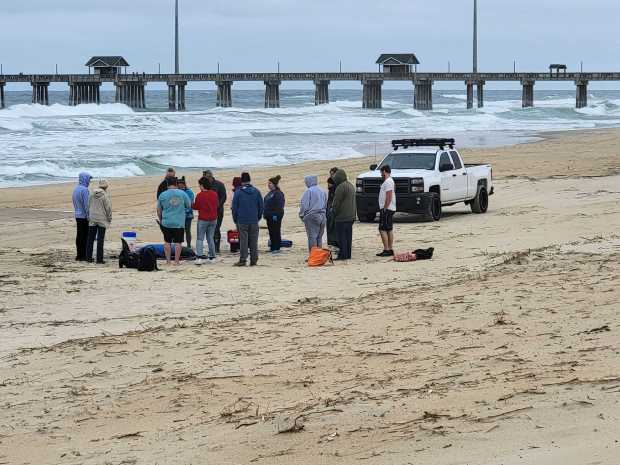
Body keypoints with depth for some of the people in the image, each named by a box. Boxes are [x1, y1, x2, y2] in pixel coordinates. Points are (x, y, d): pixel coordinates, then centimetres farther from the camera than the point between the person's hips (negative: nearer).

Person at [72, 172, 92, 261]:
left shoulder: (75, 189, 11)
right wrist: (89, 216, -14)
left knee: (79, 235, 11)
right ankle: (83, 255, -5)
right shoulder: (84, 190, -16)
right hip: (84, 216, -9)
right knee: (85, 236, -5)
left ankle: (79, 255, 14)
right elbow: (86, 204, -18)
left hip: (78, 216, 9)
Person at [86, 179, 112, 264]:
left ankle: (88, 257, 14)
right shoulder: (105, 196, -12)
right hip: (102, 220, -5)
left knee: (90, 239, 11)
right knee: (100, 240, -1)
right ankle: (99, 259, -1)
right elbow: (108, 208, -10)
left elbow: (88, 207, 11)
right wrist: (109, 218, 2)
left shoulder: (92, 195, 4)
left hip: (92, 220, 5)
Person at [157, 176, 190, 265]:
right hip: (179, 223, -1)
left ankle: (168, 260, 11)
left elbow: (159, 210, 6)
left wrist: (161, 220, 20)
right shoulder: (182, 194, -2)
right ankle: (176, 261, 3)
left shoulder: (162, 195, -1)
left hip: (166, 222, 1)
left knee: (167, 242, 11)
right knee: (178, 242, 3)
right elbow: (189, 206, 9)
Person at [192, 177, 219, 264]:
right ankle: (212, 257, 14)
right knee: (210, 238, 14)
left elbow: (196, 207, -4)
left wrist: (191, 204, 15)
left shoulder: (200, 195, -14)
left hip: (203, 220, -5)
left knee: (200, 239, 0)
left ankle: (199, 257, -10)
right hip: (213, 219, 5)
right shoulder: (214, 194, 1)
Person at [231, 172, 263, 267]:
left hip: (242, 220, -3)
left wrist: (235, 219, 8)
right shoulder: (256, 192, 4)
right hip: (254, 220, 3)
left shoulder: (238, 192, -5)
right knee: (253, 240, 6)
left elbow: (234, 207, -2)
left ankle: (243, 260, -3)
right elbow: (261, 206, 8)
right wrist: (258, 217, 18)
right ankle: (254, 260, 6)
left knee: (243, 240, -1)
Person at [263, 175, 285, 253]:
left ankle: (277, 248, -1)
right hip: (269, 216, 10)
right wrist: (265, 214, 18)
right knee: (271, 232, 12)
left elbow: (279, 205, -19)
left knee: (276, 232, -4)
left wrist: (276, 215, -23)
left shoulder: (278, 193, -14)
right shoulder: (270, 193, 16)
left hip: (275, 216, -10)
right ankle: (272, 247, 18)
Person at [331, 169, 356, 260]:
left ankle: (343, 255, -6)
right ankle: (348, 254, 14)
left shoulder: (341, 187, -17)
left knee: (341, 237, -5)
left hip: (342, 217, -10)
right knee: (348, 236, 11)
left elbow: (337, 202, -16)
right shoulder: (351, 186, 15)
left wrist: (334, 211, -2)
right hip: (350, 216, 10)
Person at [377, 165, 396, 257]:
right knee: (389, 230, 12)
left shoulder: (388, 182, -16)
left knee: (383, 229, -11)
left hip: (386, 209, -11)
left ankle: (386, 250, -15)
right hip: (390, 209, 11)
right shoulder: (390, 181, 17)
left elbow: (389, 197, -23)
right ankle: (390, 249, 14)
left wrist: (384, 208, -21)